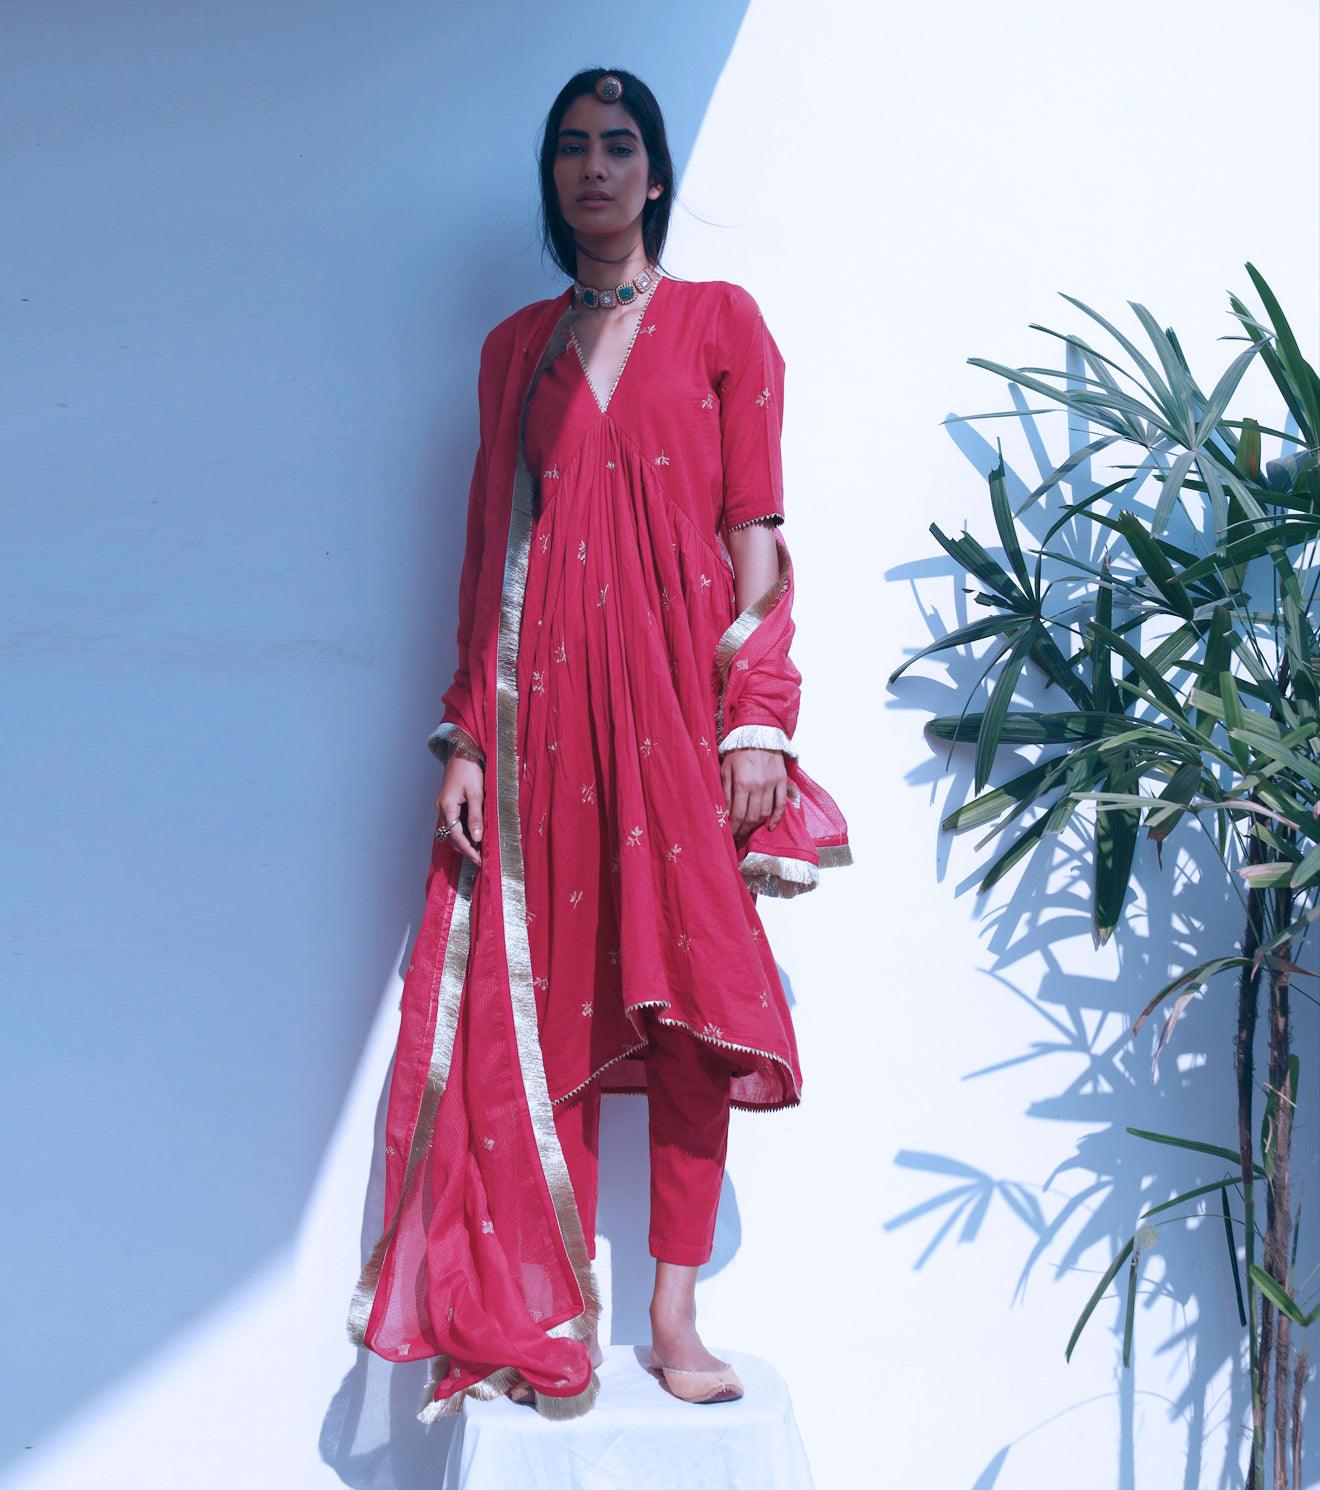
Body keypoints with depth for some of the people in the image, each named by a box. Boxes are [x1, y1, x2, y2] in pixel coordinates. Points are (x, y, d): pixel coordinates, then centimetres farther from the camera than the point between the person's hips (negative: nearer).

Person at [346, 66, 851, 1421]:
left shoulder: (721, 322, 8)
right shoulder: (516, 348, 15)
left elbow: (757, 535, 1)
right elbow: (491, 549, 11)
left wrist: (758, 717, -8)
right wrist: (466, 737, 3)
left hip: (679, 690, -2)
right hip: (545, 703, 2)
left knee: (688, 993, -2)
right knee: (547, 998, 0)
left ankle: (675, 1314, 5)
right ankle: (549, 1318, 8)